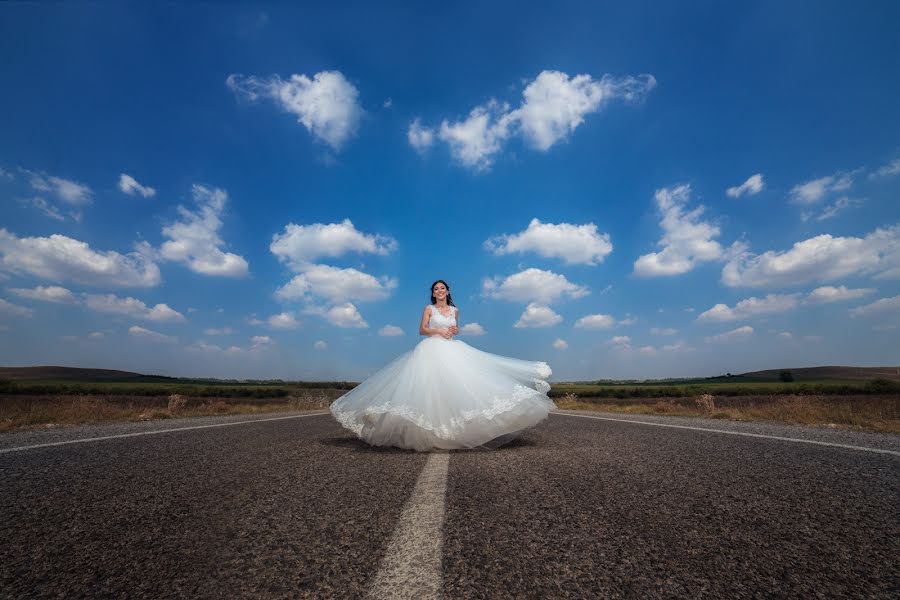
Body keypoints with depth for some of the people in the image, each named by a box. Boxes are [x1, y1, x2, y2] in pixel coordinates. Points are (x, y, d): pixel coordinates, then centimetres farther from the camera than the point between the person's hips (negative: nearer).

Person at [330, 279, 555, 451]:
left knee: (455, 385, -5)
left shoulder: (455, 310, 13)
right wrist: (438, 331, -12)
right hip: (432, 350, -3)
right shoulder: (429, 309, 4)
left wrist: (455, 330, 0)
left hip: (452, 350, 4)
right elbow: (422, 330, 2)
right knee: (432, 386, -11)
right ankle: (433, 428, -3)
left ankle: (454, 425, 7)